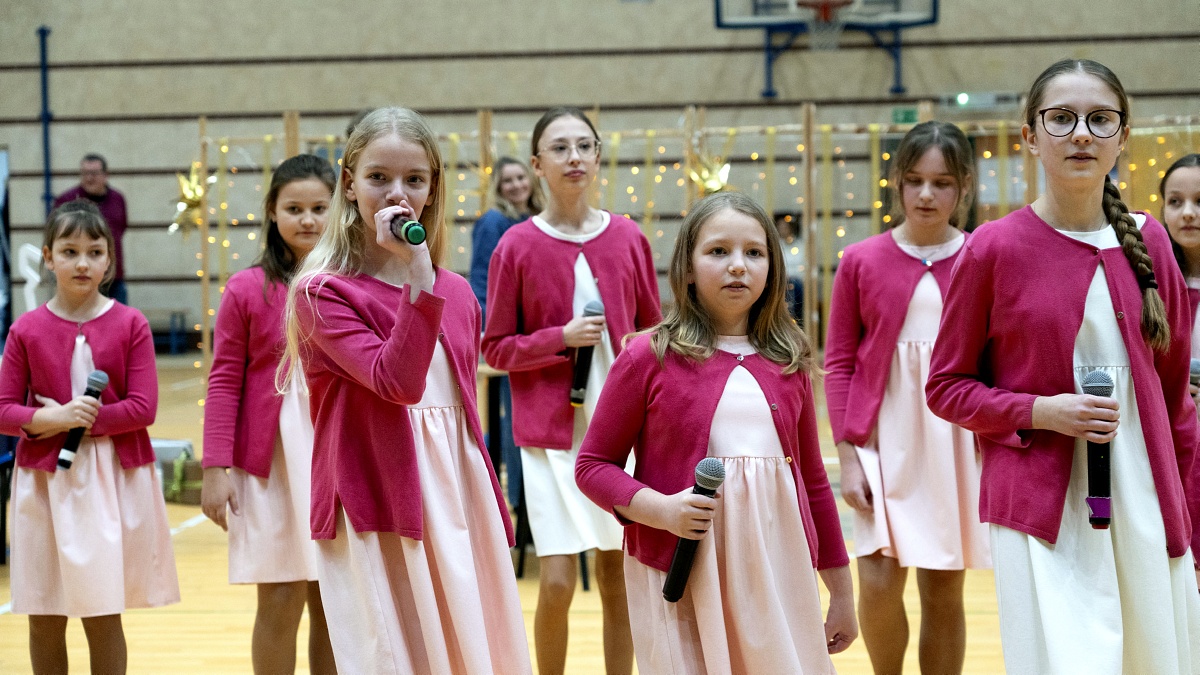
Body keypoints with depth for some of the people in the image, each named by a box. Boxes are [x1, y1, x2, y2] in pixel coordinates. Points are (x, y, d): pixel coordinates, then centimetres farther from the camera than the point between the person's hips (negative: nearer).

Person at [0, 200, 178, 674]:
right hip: (46, 480, 1)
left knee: (103, 617, 3)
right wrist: (54, 419, -17)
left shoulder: (130, 324, -2)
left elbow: (143, 407, -8)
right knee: (44, 620, 8)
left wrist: (81, 420, -15)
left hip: (114, 480, -1)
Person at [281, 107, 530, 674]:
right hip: (377, 515, -5)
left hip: (458, 499, 6)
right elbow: (397, 381, -19)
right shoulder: (323, 291, -6)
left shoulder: (456, 293, 10)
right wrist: (418, 275, -23)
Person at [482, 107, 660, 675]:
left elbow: (652, 333, 13)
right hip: (551, 434, -2)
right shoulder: (516, 246, -3)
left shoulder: (629, 239, 3)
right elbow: (496, 348, 1)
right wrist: (559, 339, -14)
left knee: (617, 578, 7)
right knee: (557, 582, -6)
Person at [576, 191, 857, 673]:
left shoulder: (788, 362, 9)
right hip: (680, 576, -3)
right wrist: (661, 509, -16)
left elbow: (812, 479, 15)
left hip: (778, 574, 3)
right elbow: (593, 465, 2)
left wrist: (841, 592, 18)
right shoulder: (649, 357, -2)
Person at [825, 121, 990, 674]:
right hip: (884, 439, 0)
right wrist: (847, 455, -4)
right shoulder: (862, 262, 1)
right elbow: (839, 363, 3)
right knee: (879, 580, -10)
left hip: (958, 441, 1)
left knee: (944, 591, 8)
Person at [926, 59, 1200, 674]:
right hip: (1040, 509, -4)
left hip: (1146, 506, 4)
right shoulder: (993, 248, -4)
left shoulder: (1147, 243, 6)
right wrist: (1038, 411, -13)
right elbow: (946, 387, 2)